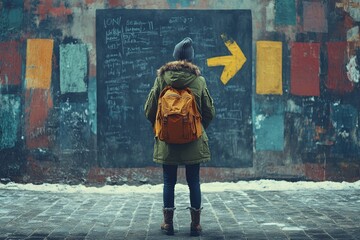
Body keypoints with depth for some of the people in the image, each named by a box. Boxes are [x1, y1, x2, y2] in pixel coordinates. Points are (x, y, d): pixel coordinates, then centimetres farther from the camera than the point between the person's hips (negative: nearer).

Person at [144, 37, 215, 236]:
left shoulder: (162, 78, -4)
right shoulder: (199, 80, -4)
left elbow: (149, 110, 0)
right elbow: (209, 112, 2)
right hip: (194, 142, 0)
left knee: (169, 182, 9)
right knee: (194, 182, 7)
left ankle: (168, 223, 13)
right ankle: (195, 224, 10)